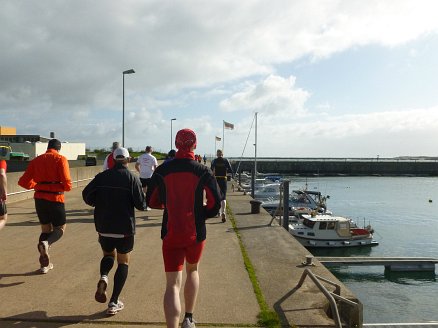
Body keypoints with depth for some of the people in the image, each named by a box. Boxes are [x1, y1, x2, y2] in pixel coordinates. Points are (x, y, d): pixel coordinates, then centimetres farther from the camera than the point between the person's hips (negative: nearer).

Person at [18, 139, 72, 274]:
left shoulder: (36, 160, 9)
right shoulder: (61, 159, -5)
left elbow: (23, 182, 6)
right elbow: (67, 185, -15)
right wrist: (66, 187, 8)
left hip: (39, 199, 5)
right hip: (55, 199, -5)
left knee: (45, 229, 18)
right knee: (60, 228, 12)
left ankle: (44, 264, 16)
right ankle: (46, 243, -20)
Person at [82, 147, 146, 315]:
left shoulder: (102, 176, 1)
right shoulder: (132, 178, -8)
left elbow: (87, 195, -3)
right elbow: (141, 204, -12)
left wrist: (100, 204, 13)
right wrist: (144, 198, 10)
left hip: (103, 227, 3)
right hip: (125, 228, -3)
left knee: (108, 254, 26)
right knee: (123, 262, 12)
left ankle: (103, 278, -5)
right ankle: (113, 303, 9)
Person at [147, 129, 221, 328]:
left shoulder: (162, 171, -3)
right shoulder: (203, 171, -6)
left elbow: (151, 202, 5)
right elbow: (215, 204, -10)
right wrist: (200, 214, 7)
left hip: (170, 234, 0)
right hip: (196, 233, 1)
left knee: (172, 285, 2)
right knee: (192, 271, 26)